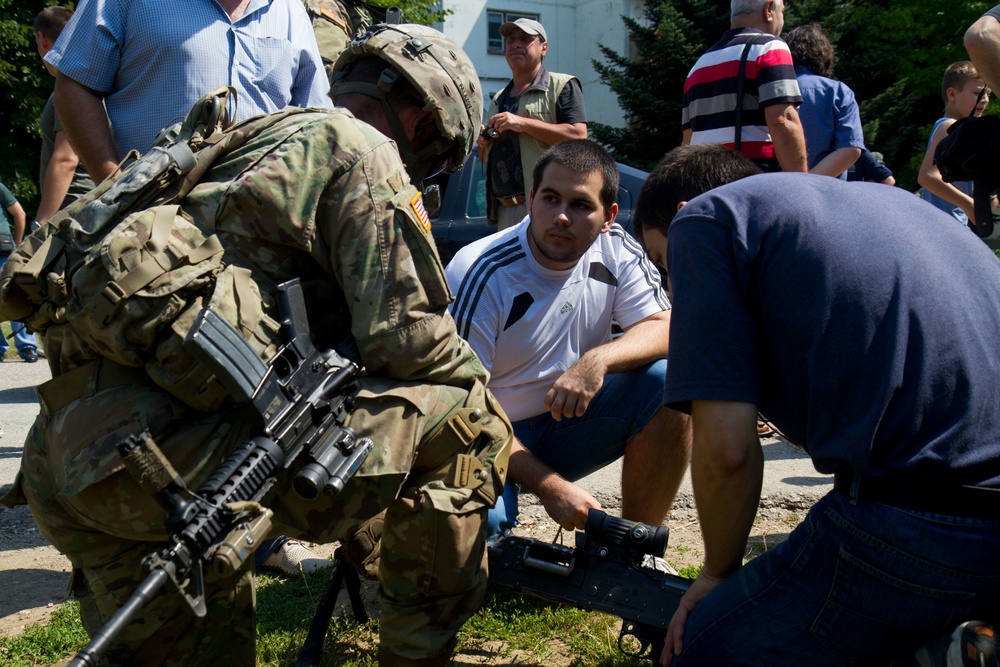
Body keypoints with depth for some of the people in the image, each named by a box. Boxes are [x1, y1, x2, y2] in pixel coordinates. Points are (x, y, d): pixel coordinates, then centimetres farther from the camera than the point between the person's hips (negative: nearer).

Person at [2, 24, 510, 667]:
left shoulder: (255, 139, 28)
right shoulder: (364, 153, 1)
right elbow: (403, 336, -6)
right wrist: (478, 382, 15)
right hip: (173, 453, -9)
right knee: (463, 420, 1)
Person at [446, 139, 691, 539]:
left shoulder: (615, 250, -6)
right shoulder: (479, 275, -20)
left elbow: (665, 327, -9)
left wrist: (597, 360, -31)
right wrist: (549, 485, -28)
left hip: (568, 422, 5)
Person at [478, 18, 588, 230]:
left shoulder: (561, 85, 3)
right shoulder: (499, 99, 25)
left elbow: (579, 137, -11)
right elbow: (487, 159, 31)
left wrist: (523, 123, -14)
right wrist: (482, 144, 6)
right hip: (504, 211, 7)